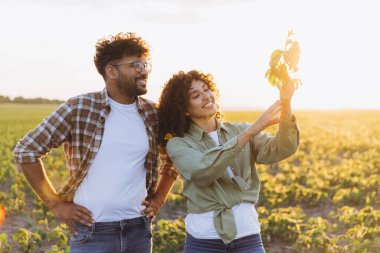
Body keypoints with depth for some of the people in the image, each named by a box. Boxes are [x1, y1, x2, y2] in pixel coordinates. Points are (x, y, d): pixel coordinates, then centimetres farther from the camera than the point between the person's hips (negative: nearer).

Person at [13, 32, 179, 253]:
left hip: (139, 229, 4)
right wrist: (56, 204, -6)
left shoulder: (152, 114, 4)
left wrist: (159, 199, 9)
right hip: (92, 231, -4)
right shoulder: (80, 109, -8)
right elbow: (25, 151, -5)